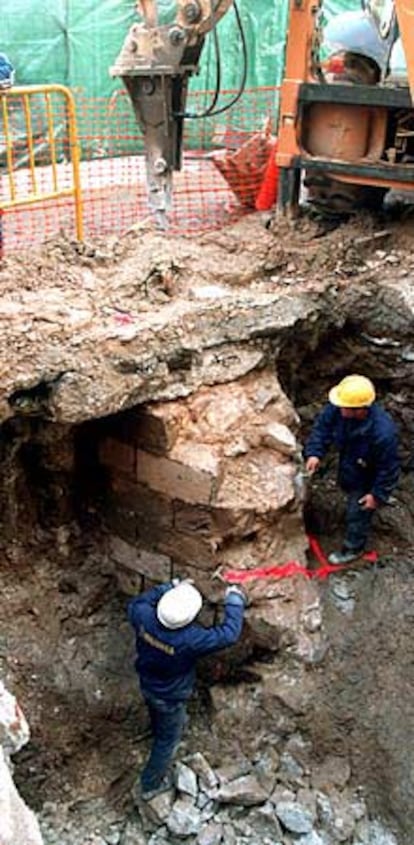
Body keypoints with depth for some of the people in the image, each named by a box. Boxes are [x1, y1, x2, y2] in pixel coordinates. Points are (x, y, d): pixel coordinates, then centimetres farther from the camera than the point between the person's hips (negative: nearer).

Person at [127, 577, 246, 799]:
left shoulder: (144, 617, -32)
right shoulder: (189, 640, -43)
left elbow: (134, 604, -6)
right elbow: (229, 634, -34)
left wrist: (168, 588, -9)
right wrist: (235, 601, -20)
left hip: (146, 685, 5)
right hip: (169, 699, -5)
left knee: (158, 718, 38)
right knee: (167, 739, 22)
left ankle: (159, 735, 70)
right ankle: (151, 785, 41)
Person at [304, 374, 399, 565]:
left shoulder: (383, 433, -46)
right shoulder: (338, 408, -31)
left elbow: (389, 467, -29)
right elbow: (322, 425, -11)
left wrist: (378, 494, -18)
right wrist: (314, 452, -22)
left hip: (367, 478, -6)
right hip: (348, 466, 6)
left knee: (357, 514, 15)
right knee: (347, 485, 36)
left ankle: (352, 549, 42)